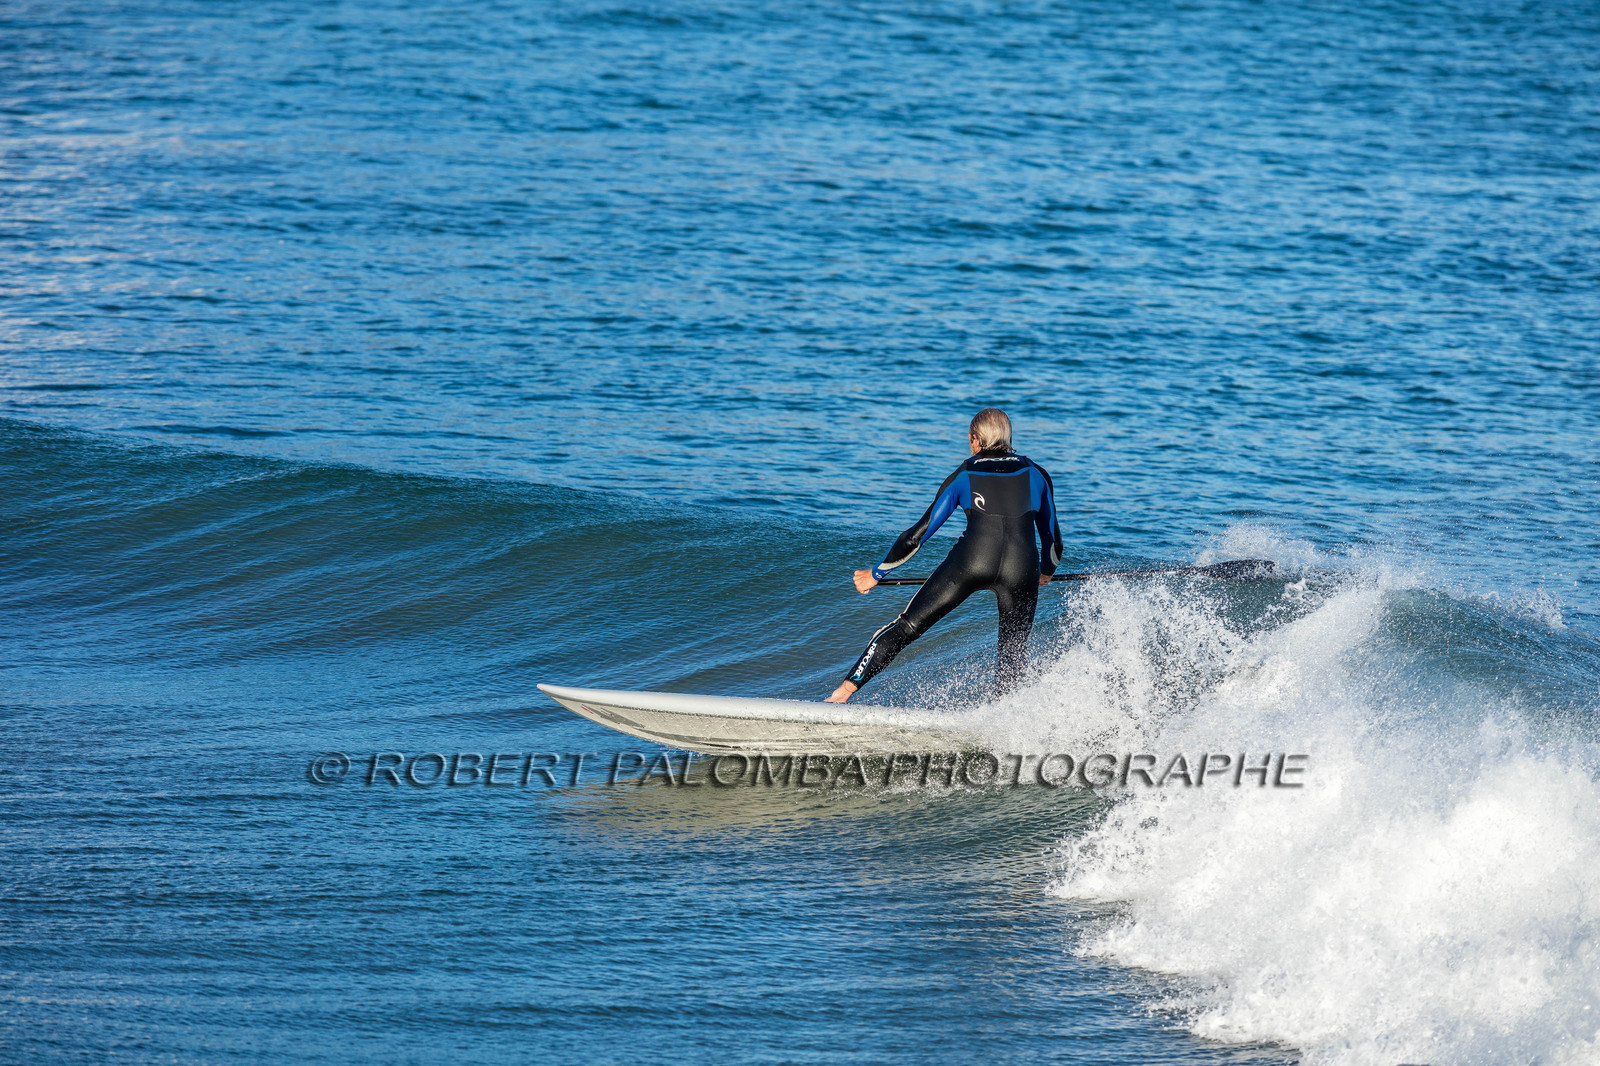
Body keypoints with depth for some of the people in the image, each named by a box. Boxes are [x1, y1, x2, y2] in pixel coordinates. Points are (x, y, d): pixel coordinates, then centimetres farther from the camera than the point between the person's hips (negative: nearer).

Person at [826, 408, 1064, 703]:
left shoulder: (963, 476, 19)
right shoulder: (1036, 474, 22)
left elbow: (920, 533, 18)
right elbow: (1052, 537, 30)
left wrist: (877, 573, 28)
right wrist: (1046, 572, 51)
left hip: (972, 557, -1)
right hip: (1021, 567, 1)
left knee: (907, 626, 4)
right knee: (1013, 653, 17)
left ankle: (843, 692, -3)